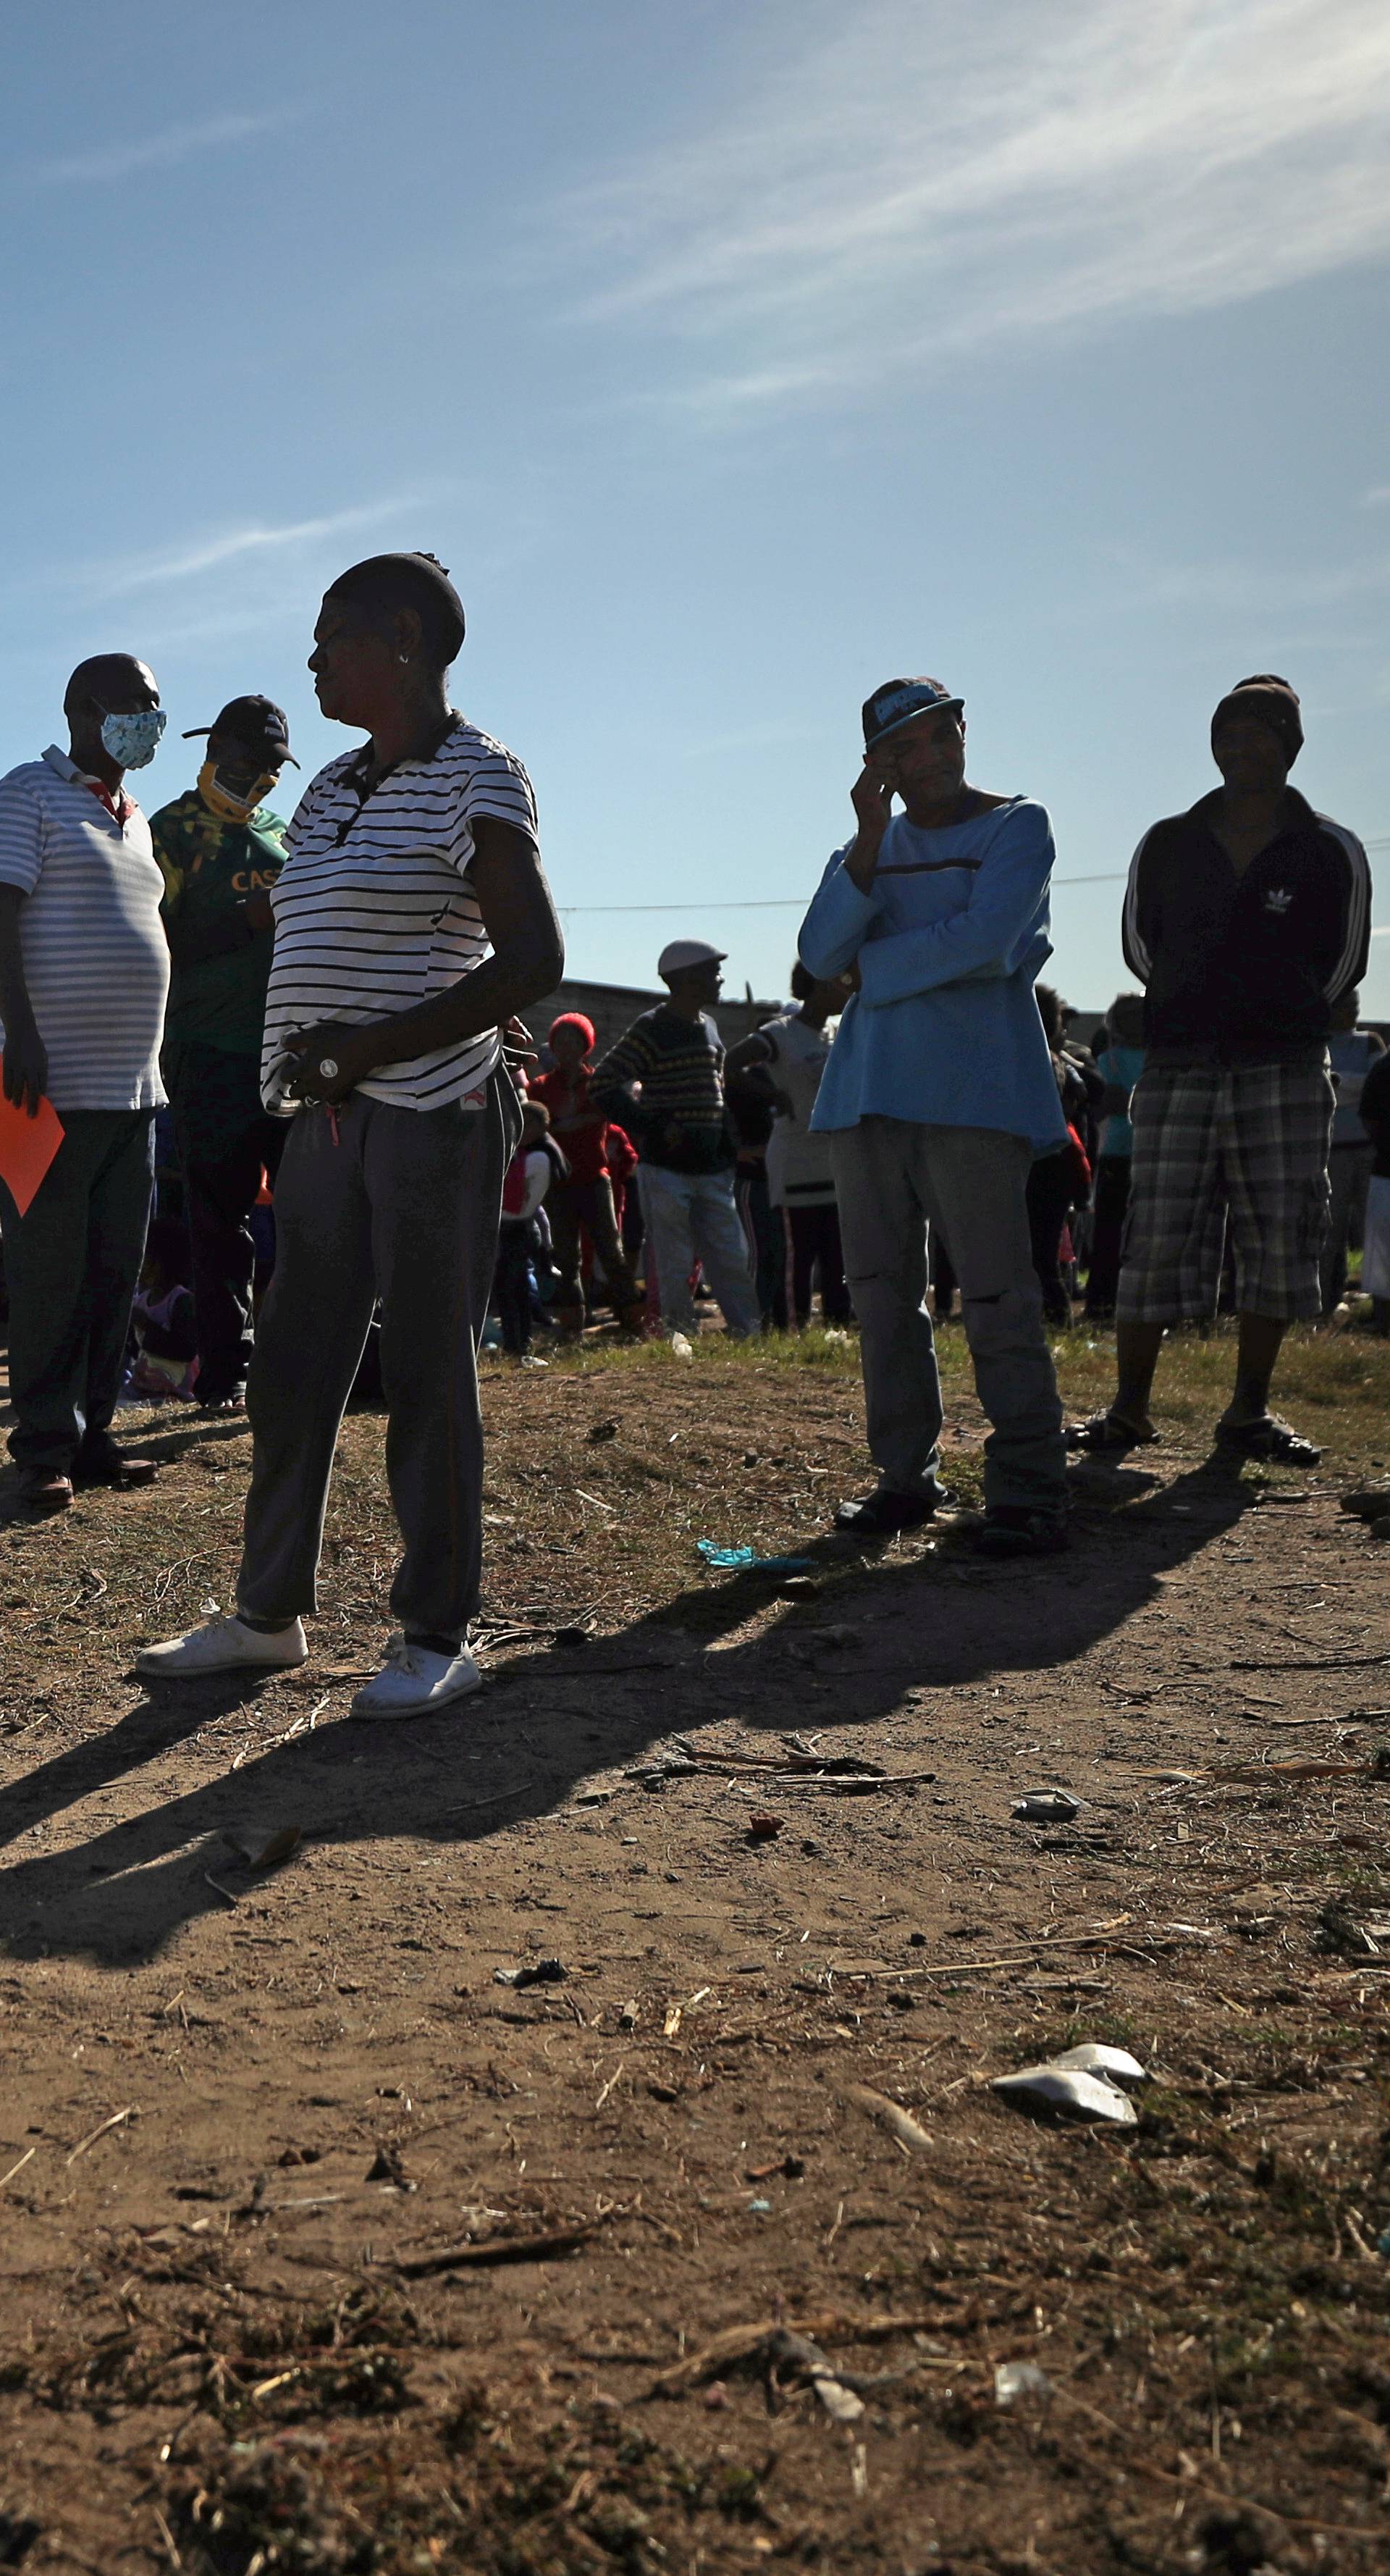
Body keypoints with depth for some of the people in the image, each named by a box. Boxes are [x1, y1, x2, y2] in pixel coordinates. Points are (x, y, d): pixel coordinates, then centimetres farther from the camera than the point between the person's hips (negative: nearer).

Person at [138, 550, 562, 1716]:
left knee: (428, 1378, -2)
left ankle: (439, 1637, 9)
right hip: (329, 1120, 8)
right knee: (291, 1369, 9)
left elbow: (533, 961, -15)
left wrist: (368, 1049, -19)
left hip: (434, 1116, -8)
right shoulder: (330, 790, 17)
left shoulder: (478, 779, -7)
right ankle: (269, 1612, 21)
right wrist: (304, 1060, 5)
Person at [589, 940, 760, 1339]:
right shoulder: (651, 1029, -10)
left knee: (732, 1257, 7)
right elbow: (602, 1086, -15)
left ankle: (751, 1335, 13)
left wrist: (727, 1152, 15)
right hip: (665, 1171, -7)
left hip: (710, 1169, 7)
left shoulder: (708, 1026, 15)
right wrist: (653, 1128, -16)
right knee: (674, 1266, -1)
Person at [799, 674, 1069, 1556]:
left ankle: (1030, 1491, -5)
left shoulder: (1016, 826, 4)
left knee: (996, 1295, -10)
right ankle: (907, 1475, 15)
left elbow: (983, 938, -13)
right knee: (883, 1292, 6)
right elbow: (820, 952, 2)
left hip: (973, 1086, -5)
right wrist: (870, 836, -6)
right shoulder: (868, 843, 18)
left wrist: (872, 967, -2)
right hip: (869, 1087, 6)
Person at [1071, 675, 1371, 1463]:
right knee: (1156, 1245, -4)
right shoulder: (1164, 847, 8)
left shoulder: (1333, 854, 4)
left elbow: (1341, 969, 13)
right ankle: (1131, 1409, 5)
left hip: (1284, 1074, 0)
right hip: (1178, 1070, 0)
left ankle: (1250, 1411, 12)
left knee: (1279, 1250, 0)